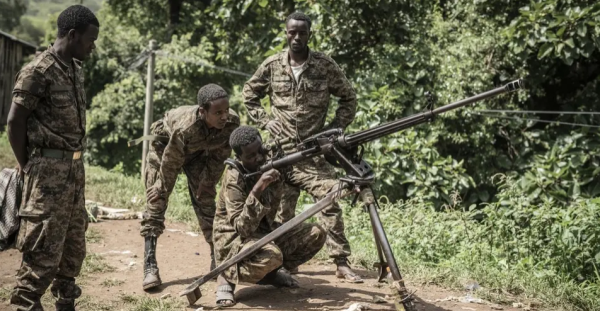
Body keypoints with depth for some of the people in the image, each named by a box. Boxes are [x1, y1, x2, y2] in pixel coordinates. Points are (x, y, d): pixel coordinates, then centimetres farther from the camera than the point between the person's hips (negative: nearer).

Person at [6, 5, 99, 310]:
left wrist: (75, 163, 9)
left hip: (74, 167, 9)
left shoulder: (75, 69, 10)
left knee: (74, 243, 16)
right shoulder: (38, 71, -15)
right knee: (44, 248, -4)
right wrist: (27, 166, -7)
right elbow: (15, 121, -13)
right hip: (49, 170, -9)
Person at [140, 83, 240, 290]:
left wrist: (208, 182, -7)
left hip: (198, 151, 4)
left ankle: (217, 259, 11)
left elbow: (220, 155, -14)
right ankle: (150, 267, -13)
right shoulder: (184, 128, -44)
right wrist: (162, 191, -15)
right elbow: (170, 162, -28)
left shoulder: (232, 122, -32)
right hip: (166, 145, -4)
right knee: (156, 201, -12)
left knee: (205, 201, 1)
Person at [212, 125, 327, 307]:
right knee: (271, 256, -38)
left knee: (316, 234, -9)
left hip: (265, 231, 7)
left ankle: (270, 273, 7)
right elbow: (243, 228, -30)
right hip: (234, 240, -7)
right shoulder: (234, 179, -22)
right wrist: (256, 190, -40)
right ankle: (227, 276, -9)